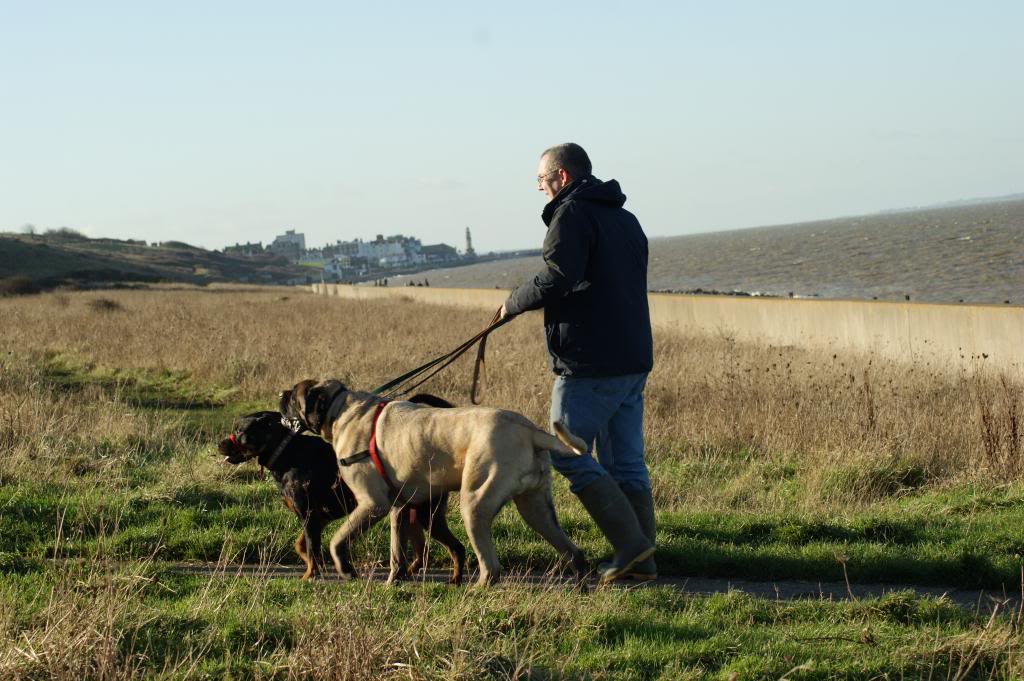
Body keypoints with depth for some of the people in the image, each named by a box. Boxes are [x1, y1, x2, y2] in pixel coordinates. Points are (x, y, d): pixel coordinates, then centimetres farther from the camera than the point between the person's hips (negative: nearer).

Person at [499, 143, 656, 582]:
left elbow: (557, 279, -22)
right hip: (634, 359, 9)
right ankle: (642, 559, 8)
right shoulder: (626, 220, 20)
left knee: (568, 455, -3)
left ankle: (630, 544, -11)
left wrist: (514, 303, -6)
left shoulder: (573, 215, -9)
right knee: (626, 462, 10)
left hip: (589, 363, -9)